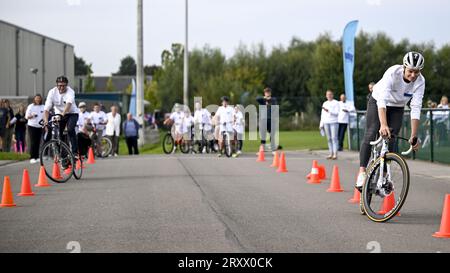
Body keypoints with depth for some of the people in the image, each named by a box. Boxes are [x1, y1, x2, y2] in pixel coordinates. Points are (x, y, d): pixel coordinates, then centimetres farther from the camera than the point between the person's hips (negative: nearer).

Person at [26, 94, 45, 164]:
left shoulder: (43, 107, 9)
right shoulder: (30, 106, 0)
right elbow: (26, 116, -1)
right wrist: (32, 116, -21)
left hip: (40, 127, 3)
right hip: (32, 126, -3)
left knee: (38, 142, 4)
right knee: (33, 142, -10)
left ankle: (37, 157, 11)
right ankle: (32, 157, -9)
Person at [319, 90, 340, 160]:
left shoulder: (336, 103, 2)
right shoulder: (325, 103, 19)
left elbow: (337, 113, -8)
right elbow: (322, 115, 21)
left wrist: (328, 111, -18)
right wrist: (321, 124, 15)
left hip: (334, 122, -5)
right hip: (326, 122, 5)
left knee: (334, 138, -11)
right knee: (329, 139, 4)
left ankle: (335, 154, -14)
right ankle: (331, 154, 7)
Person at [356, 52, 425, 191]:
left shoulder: (420, 82, -25)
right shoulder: (393, 73, -34)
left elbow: (416, 109, -25)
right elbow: (382, 99, -42)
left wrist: (414, 136, -29)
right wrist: (383, 125, -54)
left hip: (397, 108, 3)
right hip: (378, 102, -3)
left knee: (390, 141, -7)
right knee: (371, 134, -19)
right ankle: (362, 171, -20)